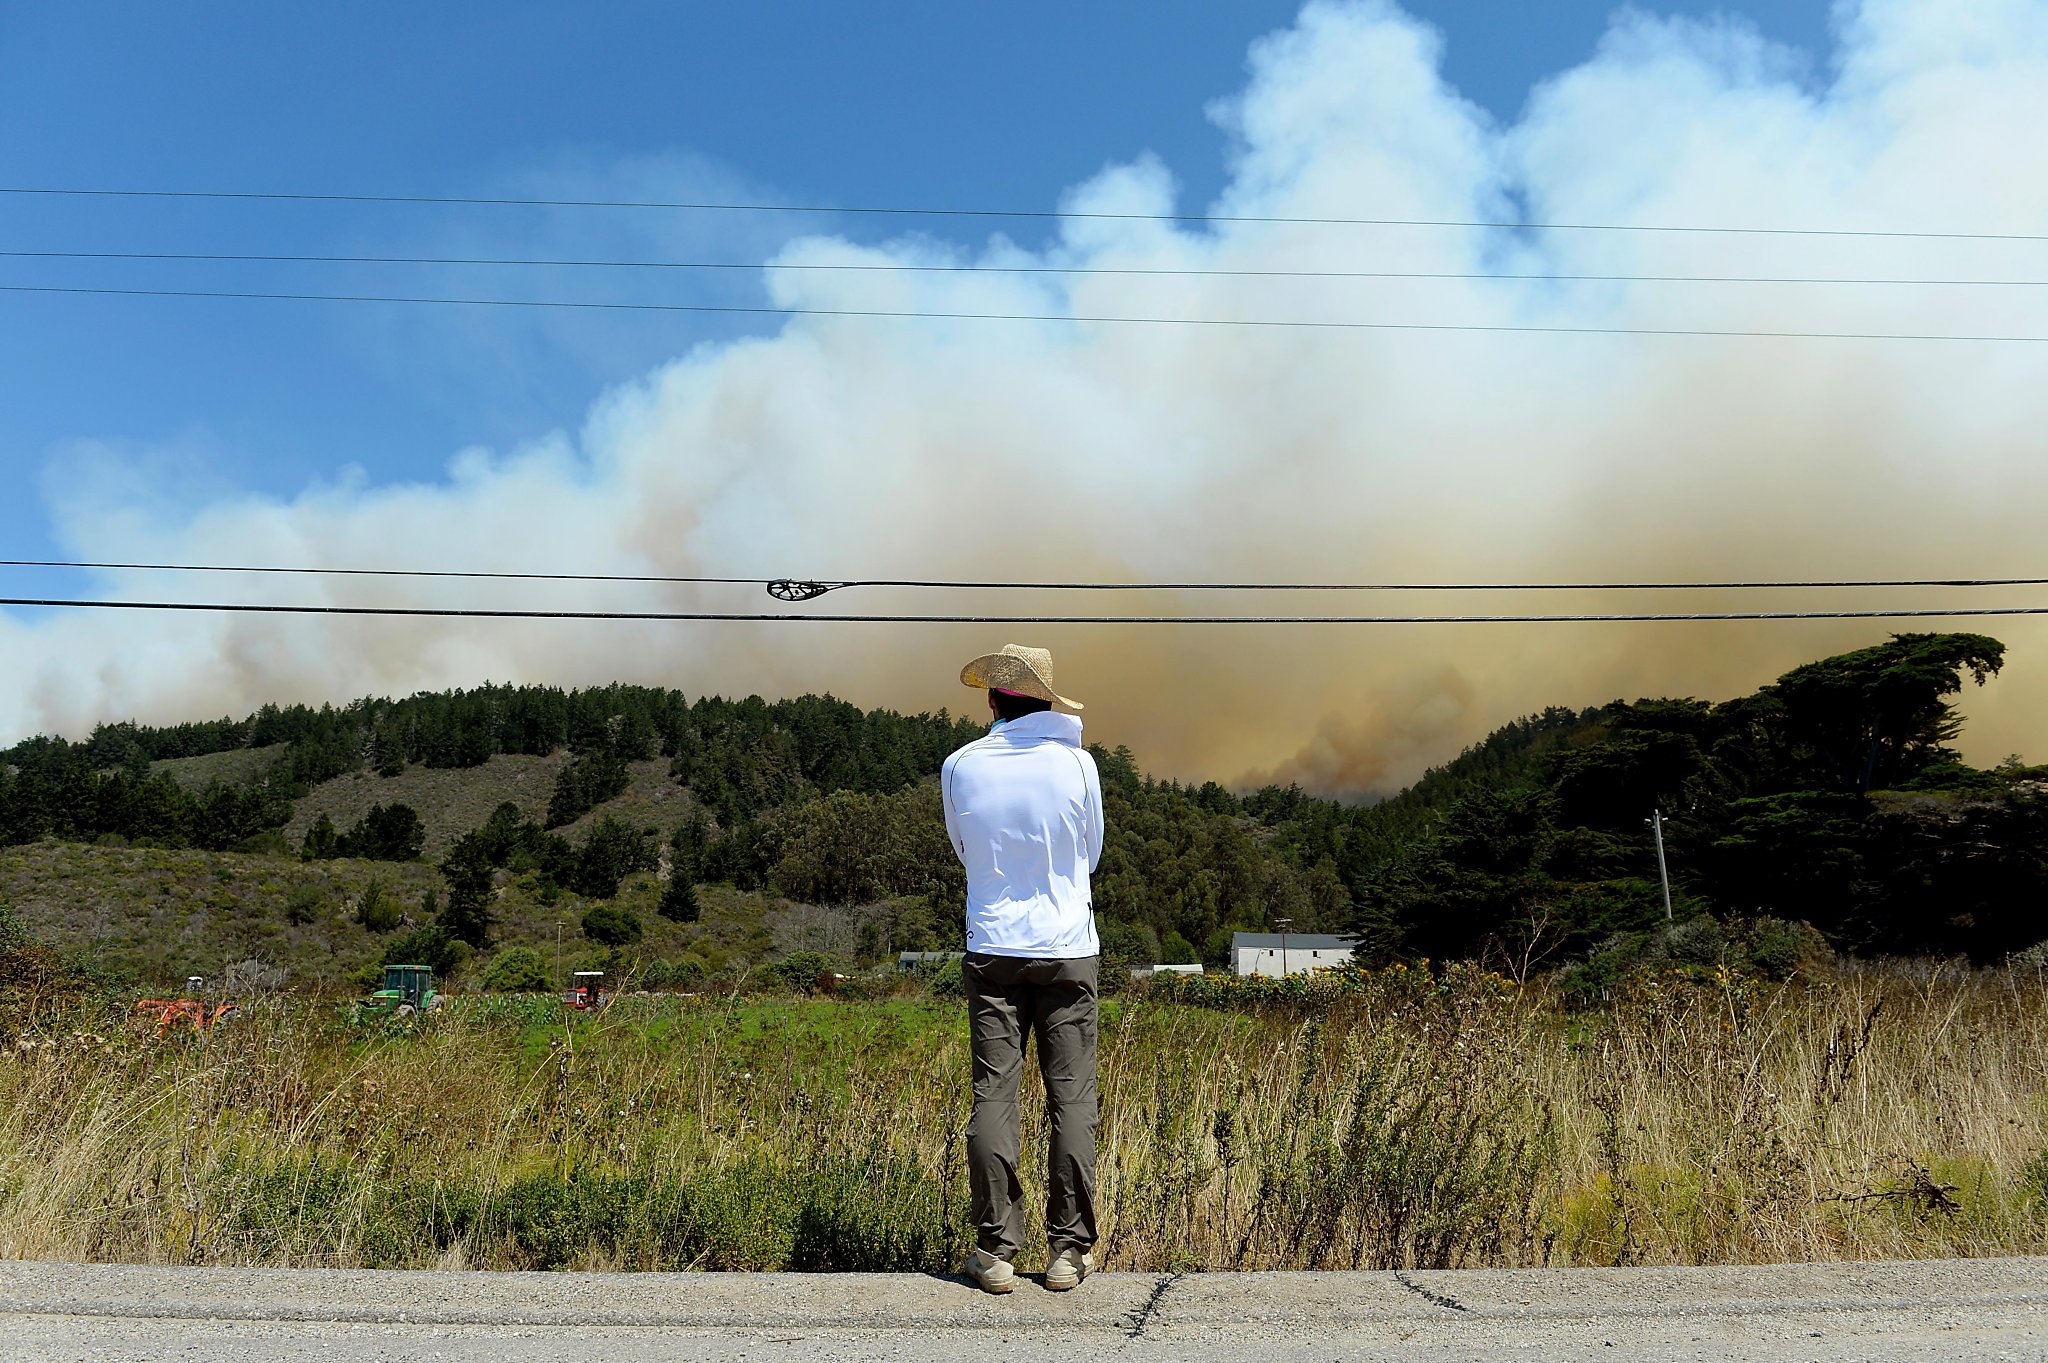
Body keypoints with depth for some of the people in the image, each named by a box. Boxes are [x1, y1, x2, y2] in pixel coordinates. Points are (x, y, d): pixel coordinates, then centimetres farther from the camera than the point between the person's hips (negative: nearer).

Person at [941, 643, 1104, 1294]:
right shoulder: (1076, 763, -5)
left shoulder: (960, 766, -2)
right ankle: (1068, 1250, 11)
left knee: (993, 1095, 5)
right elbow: (1091, 854, 8)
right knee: (1071, 1099, 6)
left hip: (992, 950, 1)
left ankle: (994, 1250, 8)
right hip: (1067, 951, -1)